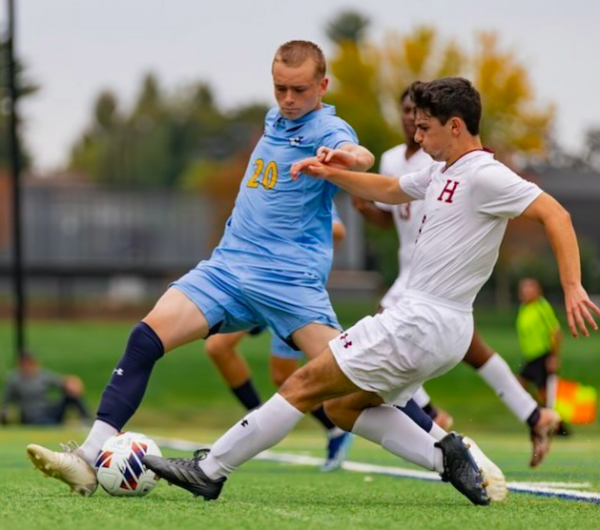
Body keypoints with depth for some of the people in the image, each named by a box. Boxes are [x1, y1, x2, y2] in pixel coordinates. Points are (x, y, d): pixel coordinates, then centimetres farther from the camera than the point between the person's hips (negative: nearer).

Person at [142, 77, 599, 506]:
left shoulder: (484, 176, -14)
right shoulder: (443, 172, 14)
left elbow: (555, 214, -19)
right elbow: (389, 190, 31)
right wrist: (332, 174, 18)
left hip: (422, 324, -10)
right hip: (435, 327, 10)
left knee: (304, 385, -6)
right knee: (344, 407, 17)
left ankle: (208, 471, -1)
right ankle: (443, 458, 6)